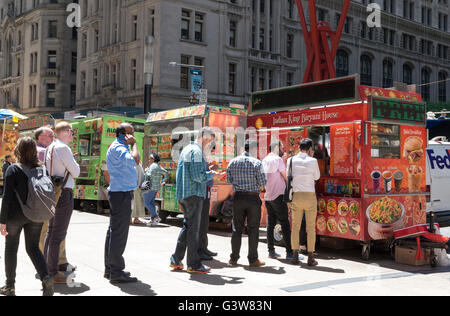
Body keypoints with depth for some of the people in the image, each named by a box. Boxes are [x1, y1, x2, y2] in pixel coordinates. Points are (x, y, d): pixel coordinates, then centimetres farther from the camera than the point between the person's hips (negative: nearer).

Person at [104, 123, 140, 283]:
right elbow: (134, 160, -27)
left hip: (121, 193, 11)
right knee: (119, 232, -8)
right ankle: (116, 272, -4)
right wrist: (133, 144, -16)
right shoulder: (117, 148, -13)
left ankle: (110, 268, 23)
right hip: (121, 193, -11)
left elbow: (136, 160, 19)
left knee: (114, 231, 14)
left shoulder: (121, 147, 20)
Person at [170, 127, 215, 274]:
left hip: (184, 194, 10)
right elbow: (197, 175, -20)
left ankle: (176, 260, 19)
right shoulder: (196, 151, -13)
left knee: (187, 226, 16)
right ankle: (193, 264, 3)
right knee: (193, 228, -3)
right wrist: (210, 175, -5)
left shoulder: (186, 149, 18)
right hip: (194, 194, -10)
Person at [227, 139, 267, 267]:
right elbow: (262, 183, -10)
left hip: (238, 197, 4)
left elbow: (229, 180, 6)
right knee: (253, 229, 4)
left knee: (237, 228, 11)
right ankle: (253, 259, 8)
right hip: (253, 198, -3)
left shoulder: (233, 162, 1)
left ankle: (234, 258, 14)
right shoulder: (256, 163, -10)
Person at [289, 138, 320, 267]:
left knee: (295, 226, 9)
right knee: (311, 228, 3)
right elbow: (317, 177, 7)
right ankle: (311, 258, 4)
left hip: (296, 196, 3)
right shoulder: (312, 161, -7)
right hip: (310, 196, -3)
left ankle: (295, 256, 12)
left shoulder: (291, 160, 1)